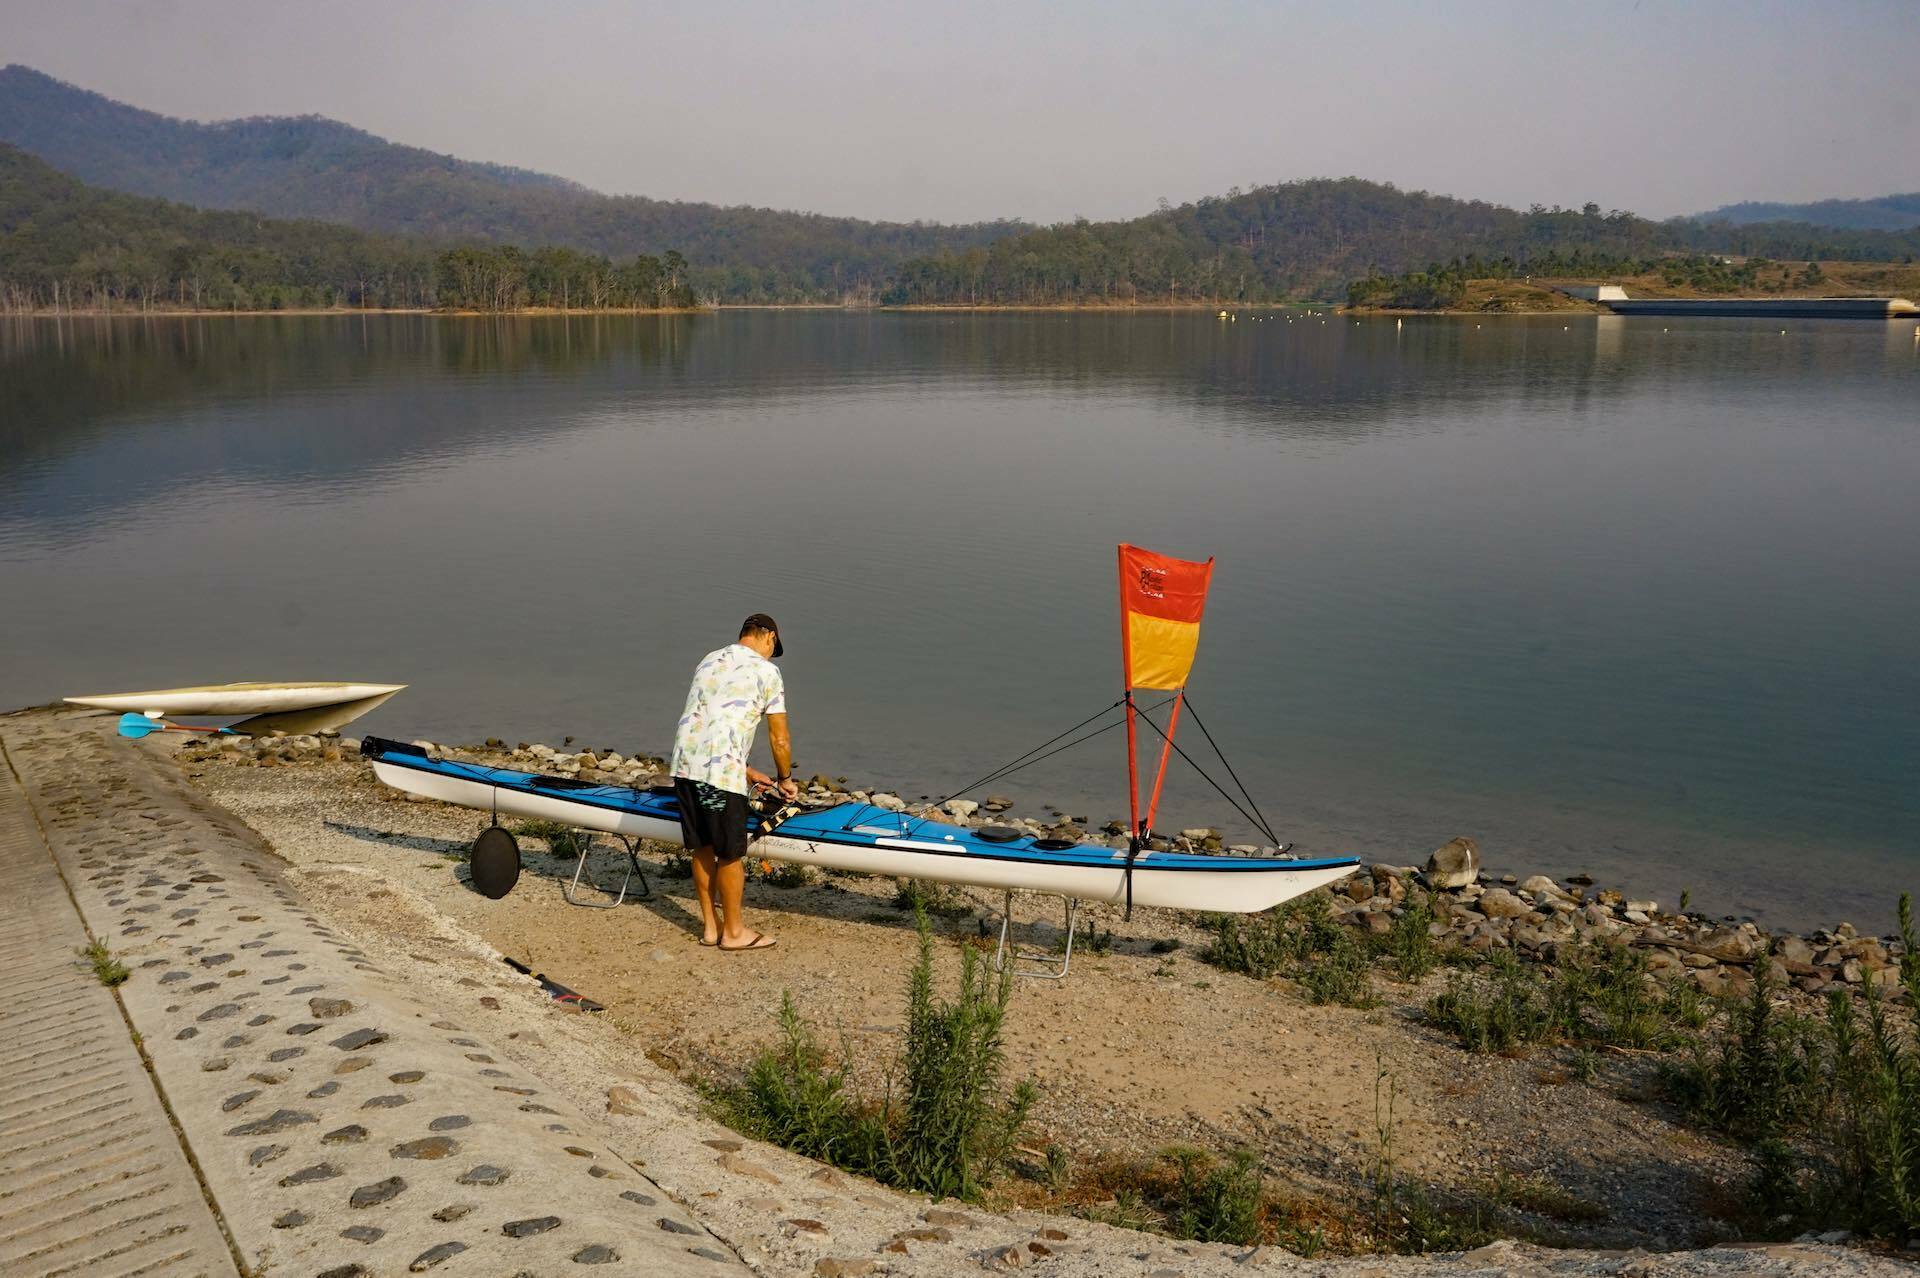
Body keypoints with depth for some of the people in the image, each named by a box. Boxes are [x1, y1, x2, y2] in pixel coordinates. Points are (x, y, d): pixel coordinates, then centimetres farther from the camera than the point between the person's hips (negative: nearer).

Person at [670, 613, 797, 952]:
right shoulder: (766, 671, 1)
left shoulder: (709, 660, 22)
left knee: (702, 850, 17)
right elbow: (780, 741, 1)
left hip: (684, 763, 7)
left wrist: (746, 771, 31)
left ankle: (710, 925, 28)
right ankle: (733, 932, 18)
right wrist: (785, 779, 19)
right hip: (720, 771, -7)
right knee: (731, 854, 7)